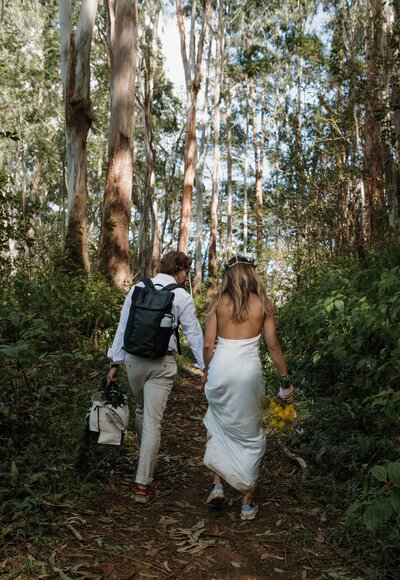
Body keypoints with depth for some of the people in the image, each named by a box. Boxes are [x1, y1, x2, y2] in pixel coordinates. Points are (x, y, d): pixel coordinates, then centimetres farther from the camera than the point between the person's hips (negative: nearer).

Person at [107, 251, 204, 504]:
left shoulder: (138, 288, 5)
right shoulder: (182, 297, -5)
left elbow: (123, 327, 6)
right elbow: (194, 334, -3)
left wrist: (116, 362, 11)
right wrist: (206, 368, 4)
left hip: (134, 359, 4)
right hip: (162, 363, -4)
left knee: (142, 411, 24)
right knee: (153, 421, 0)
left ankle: (147, 462, 43)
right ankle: (143, 484, 3)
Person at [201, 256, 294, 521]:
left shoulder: (219, 302, 4)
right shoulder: (263, 303, 3)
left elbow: (208, 344, 1)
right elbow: (273, 345, 1)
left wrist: (207, 372, 17)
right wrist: (285, 381, 8)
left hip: (220, 368, 1)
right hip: (249, 369, 0)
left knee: (219, 425, 24)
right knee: (249, 434, 13)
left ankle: (217, 484, 19)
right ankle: (247, 503, 21)